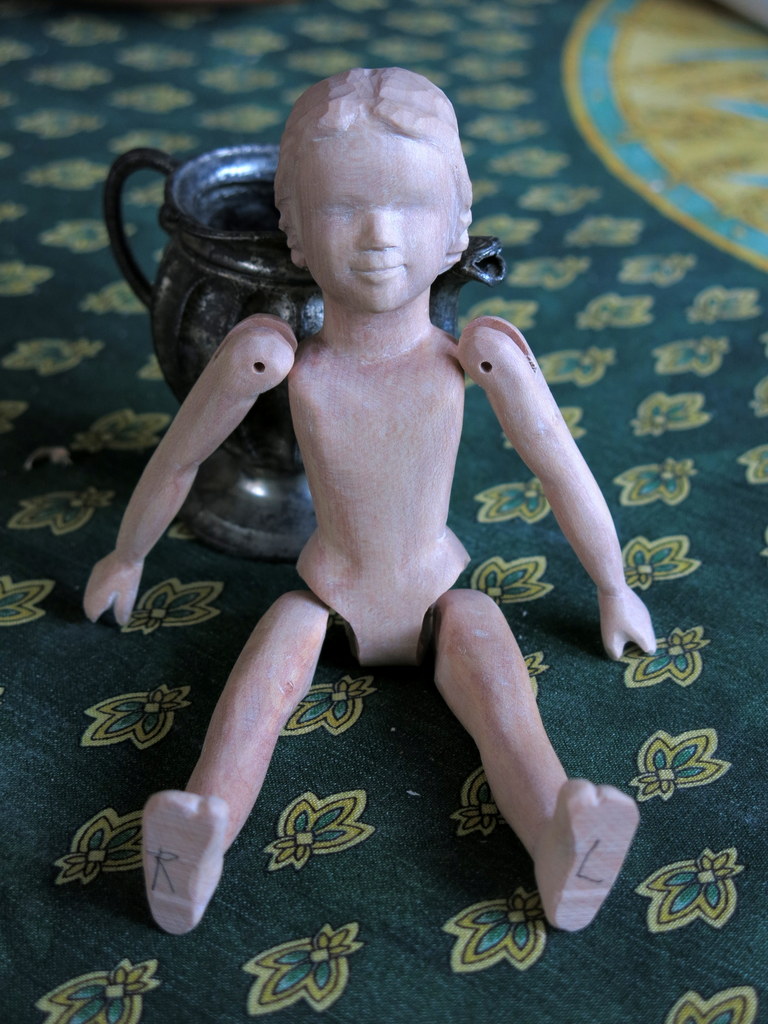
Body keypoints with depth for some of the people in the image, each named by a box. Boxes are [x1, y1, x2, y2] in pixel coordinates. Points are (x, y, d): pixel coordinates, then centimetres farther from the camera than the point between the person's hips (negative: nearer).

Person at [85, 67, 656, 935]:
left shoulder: (477, 357, -19)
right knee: (261, 681, -27)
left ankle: (558, 843, -47)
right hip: (326, 600, 1)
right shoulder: (275, 360, -18)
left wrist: (613, 588, 7)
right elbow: (178, 457, -2)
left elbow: (563, 472, -6)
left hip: (440, 599, 0)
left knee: (502, 694, -27)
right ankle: (204, 820, -44)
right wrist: (127, 556, 14)